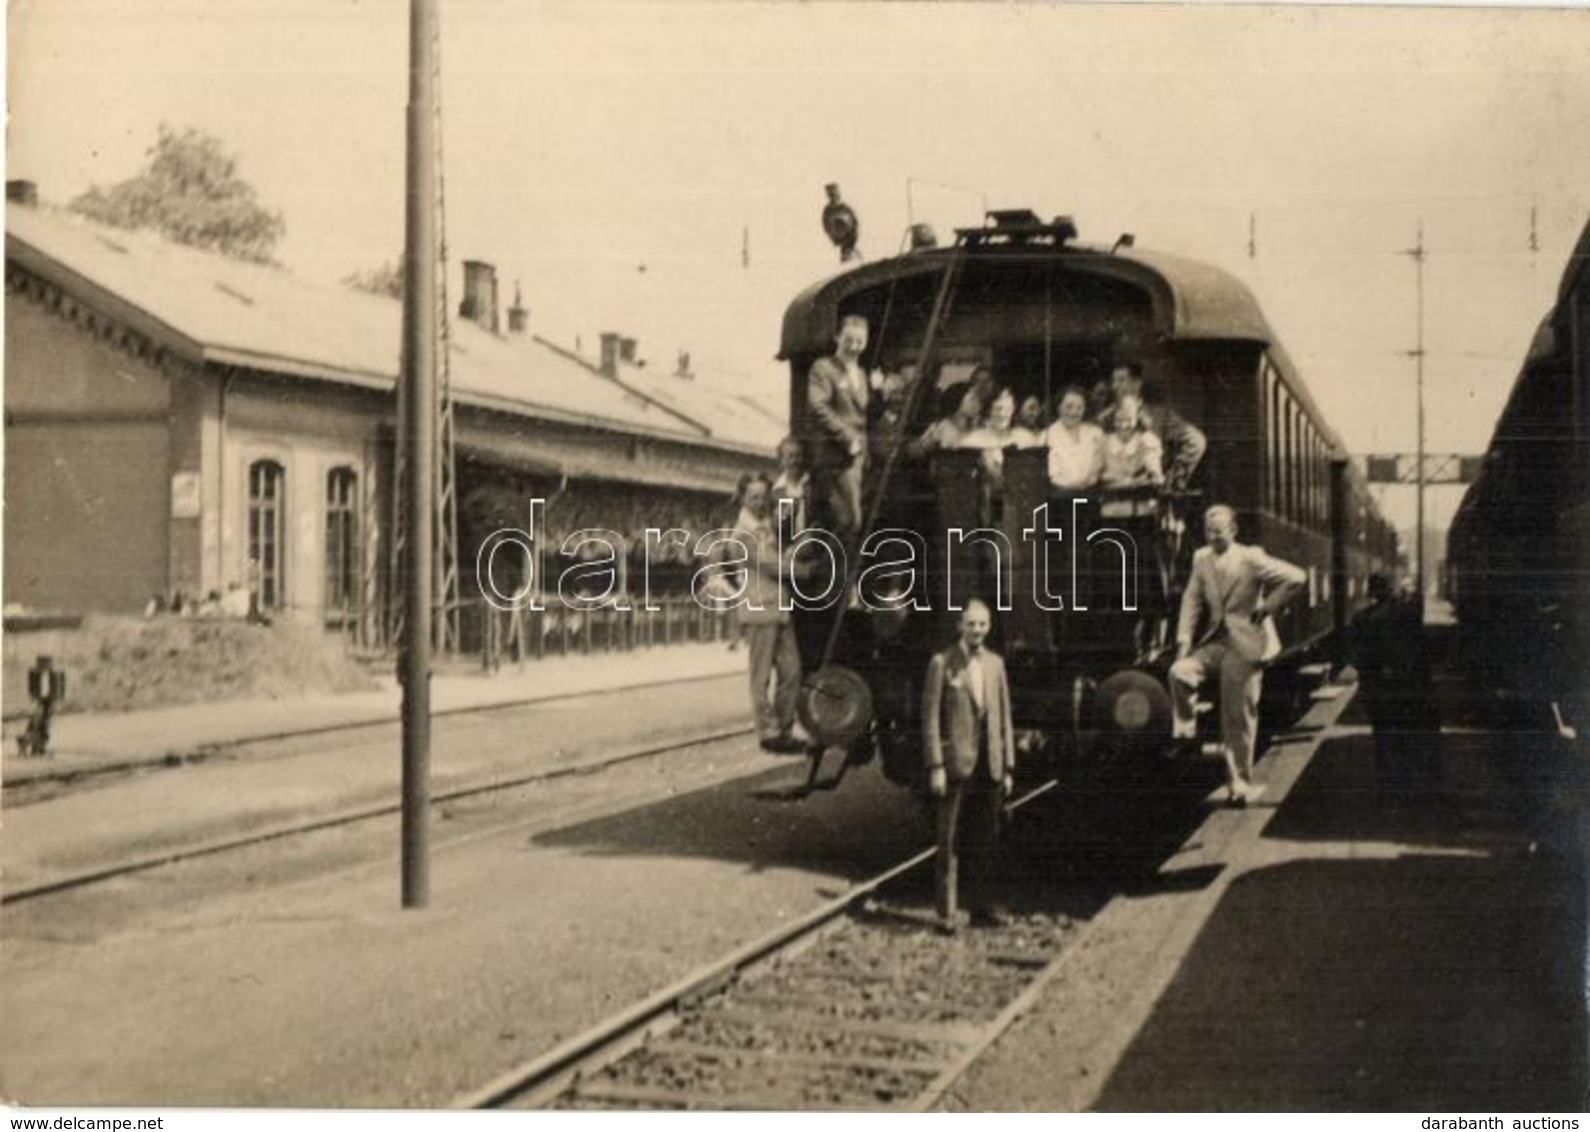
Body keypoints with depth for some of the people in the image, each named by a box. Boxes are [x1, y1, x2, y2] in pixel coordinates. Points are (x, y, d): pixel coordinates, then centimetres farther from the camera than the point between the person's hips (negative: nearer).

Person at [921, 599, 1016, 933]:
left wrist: (1008, 766, 10)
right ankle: (947, 912, 5)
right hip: (957, 763, -5)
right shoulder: (942, 663, -3)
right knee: (950, 842, -1)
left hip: (989, 765, 5)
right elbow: (930, 717, -5)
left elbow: (1004, 716, 14)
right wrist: (936, 766, -12)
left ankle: (980, 908, 18)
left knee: (985, 840, 9)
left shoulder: (995, 663, 13)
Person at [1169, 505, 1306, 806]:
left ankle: (1240, 783, 11)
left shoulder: (1250, 559, -12)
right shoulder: (1202, 559, 4)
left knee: (1239, 716, 0)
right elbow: (1192, 600, 6)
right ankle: (1185, 730, -3)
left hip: (1245, 643, -4)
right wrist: (1184, 640, -4)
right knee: (1180, 672, -24)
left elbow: (1295, 578, -17)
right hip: (1215, 639, 5)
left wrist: (1267, 608, -14)